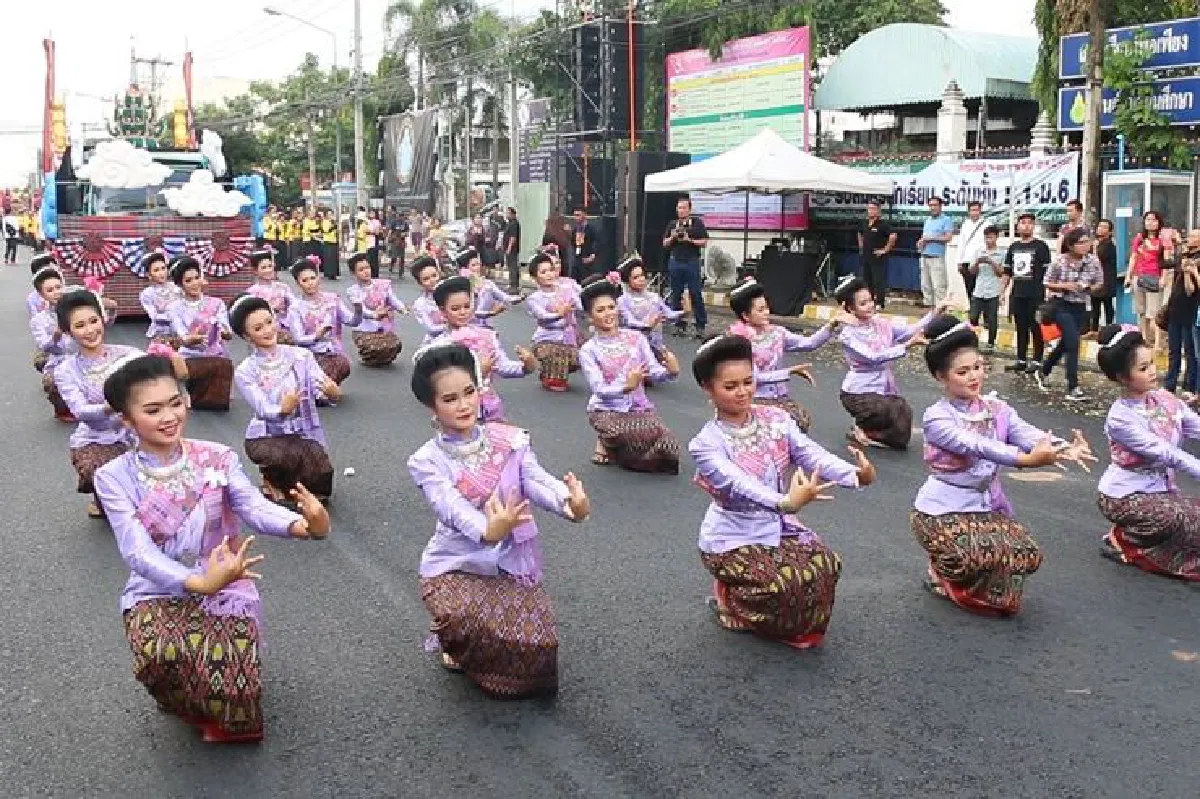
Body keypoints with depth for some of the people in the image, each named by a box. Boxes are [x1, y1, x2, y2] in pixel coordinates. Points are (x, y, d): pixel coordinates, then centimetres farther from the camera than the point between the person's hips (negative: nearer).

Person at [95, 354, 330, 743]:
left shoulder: (217, 458, -3)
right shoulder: (114, 477, -6)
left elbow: (256, 507, -20)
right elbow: (138, 553, -17)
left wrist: (302, 524, -44)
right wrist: (198, 583, -37)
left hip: (224, 587, 0)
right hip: (157, 591, 0)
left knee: (234, 690, -24)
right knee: (162, 655, -34)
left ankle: (217, 712, 17)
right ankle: (197, 706, 4)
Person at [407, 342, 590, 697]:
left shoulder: (510, 439, -1)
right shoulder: (427, 461, -9)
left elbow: (536, 480, -17)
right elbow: (452, 509, -27)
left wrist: (570, 503, -41)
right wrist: (488, 530, -50)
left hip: (511, 562, 2)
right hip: (456, 565, -2)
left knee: (539, 643, -17)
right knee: (464, 620, -34)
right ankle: (457, 644, 6)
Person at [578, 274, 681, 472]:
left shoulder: (636, 338, 3)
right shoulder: (588, 350, -4)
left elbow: (655, 373, -2)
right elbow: (599, 390, -14)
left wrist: (670, 371, -25)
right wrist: (626, 386, -32)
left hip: (640, 407, 4)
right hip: (607, 411, -4)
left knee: (669, 450, -19)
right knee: (656, 433, -30)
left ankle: (616, 445, 8)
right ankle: (607, 442, 0)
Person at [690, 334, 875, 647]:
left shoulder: (776, 419, -2)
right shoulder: (706, 443, -18)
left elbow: (812, 455, -16)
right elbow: (738, 486, -34)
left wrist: (856, 474, -36)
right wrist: (786, 502, -54)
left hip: (778, 527, 5)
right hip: (734, 538, -5)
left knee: (826, 563, -19)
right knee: (787, 582, -27)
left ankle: (802, 623, 12)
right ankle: (730, 599, 6)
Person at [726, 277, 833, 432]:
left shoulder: (775, 332, 5)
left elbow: (809, 343, -2)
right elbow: (755, 377, -16)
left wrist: (829, 328, -19)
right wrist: (790, 372, -18)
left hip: (779, 396, 5)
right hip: (754, 399, -5)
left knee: (803, 419, -19)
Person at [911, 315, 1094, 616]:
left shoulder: (998, 410, 2)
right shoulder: (936, 418, -15)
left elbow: (1029, 435, -17)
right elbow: (976, 446, -32)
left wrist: (1064, 450, -40)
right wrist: (1028, 459, -46)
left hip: (988, 506, 6)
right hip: (943, 511, -6)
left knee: (1029, 555, -15)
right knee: (989, 553, -30)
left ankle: (966, 574, 14)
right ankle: (944, 573, 5)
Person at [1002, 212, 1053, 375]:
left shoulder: (1040, 246, -2)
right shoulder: (1013, 247, 13)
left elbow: (1047, 272, -6)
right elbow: (1007, 271, 18)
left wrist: (1046, 291, -11)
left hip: (1035, 295, -5)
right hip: (1017, 294, 5)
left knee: (1036, 328, 0)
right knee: (1020, 328, 11)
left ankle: (1037, 361, 6)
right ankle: (1021, 360, 18)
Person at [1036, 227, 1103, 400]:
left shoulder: (1093, 261, -6)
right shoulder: (1060, 261, -13)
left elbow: (1099, 283, 7)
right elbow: (1047, 283, -3)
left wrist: (1088, 288, -13)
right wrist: (1064, 286, -19)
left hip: (1080, 308, 4)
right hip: (1061, 305, -4)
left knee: (1066, 343, 15)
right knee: (1073, 343, -16)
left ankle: (1043, 372, 41)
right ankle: (1073, 387, -11)